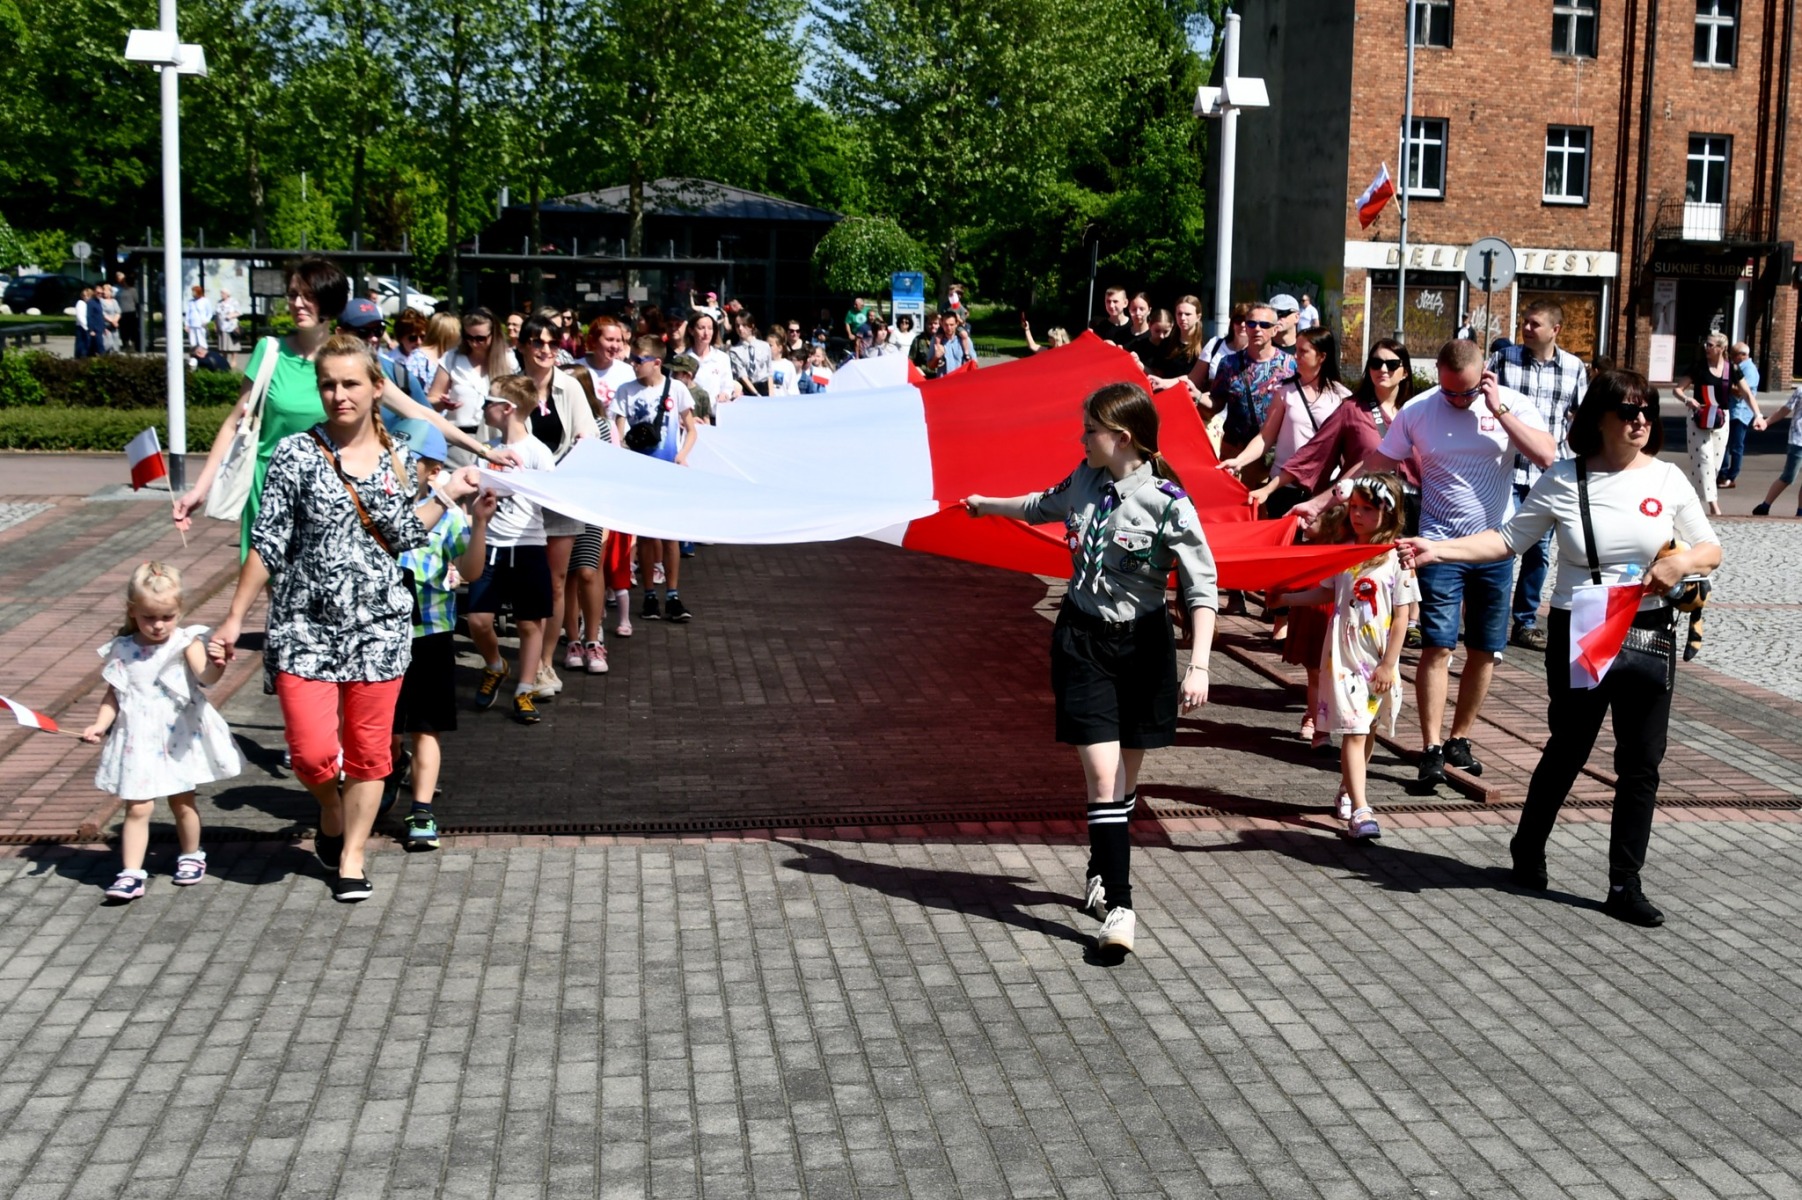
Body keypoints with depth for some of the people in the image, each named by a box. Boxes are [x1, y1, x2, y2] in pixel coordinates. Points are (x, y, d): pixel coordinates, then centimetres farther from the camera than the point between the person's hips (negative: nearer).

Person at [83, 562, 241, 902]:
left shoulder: (186, 642, -10)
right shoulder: (122, 651, -2)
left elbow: (205, 677, -27)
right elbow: (113, 695, 6)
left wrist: (216, 664, -48)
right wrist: (100, 724, -9)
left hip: (179, 738, -1)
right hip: (139, 741, 1)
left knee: (182, 802, 15)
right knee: (137, 808, -1)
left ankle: (191, 856, 35)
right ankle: (131, 874, 4)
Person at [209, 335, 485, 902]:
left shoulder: (396, 460, 5)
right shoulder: (297, 453, -5)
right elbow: (267, 543, -4)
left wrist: (447, 495, 7)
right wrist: (234, 619, -5)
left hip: (379, 623, 3)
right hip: (306, 625, -2)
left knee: (368, 750, 7)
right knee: (313, 751, -10)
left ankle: (351, 857, 25)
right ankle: (331, 813, 24)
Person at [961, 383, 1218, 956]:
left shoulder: (1167, 504, -15)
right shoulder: (1084, 479, 1)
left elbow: (1201, 589, -17)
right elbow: (1045, 506, 25)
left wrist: (1198, 665, -27)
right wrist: (986, 505, 39)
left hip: (1141, 645, -2)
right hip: (1082, 638, 2)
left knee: (1125, 777, 10)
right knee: (1103, 774, -9)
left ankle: (1101, 875, 35)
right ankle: (1118, 907, -10)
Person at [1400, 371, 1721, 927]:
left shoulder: (1667, 479, -1)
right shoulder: (1563, 481, -6)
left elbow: (1711, 548, 6)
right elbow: (1509, 539, -3)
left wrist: (1684, 561, -16)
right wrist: (1439, 549, -14)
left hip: (1648, 638, 2)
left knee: (1641, 763, 6)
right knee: (1567, 752, 13)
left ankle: (1625, 885, 18)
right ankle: (1527, 850, 37)